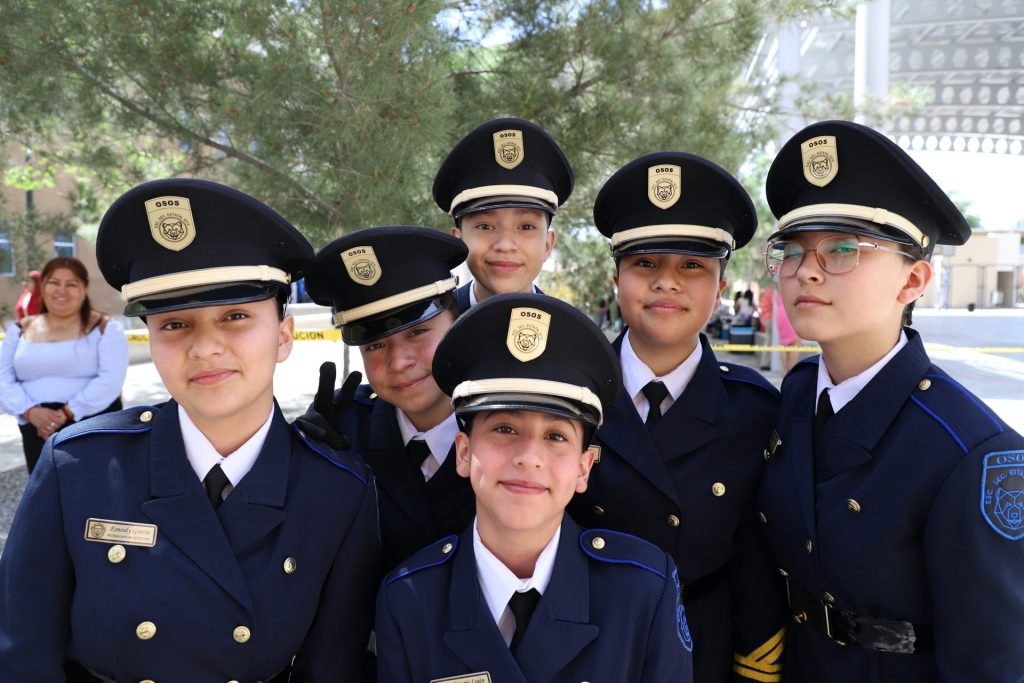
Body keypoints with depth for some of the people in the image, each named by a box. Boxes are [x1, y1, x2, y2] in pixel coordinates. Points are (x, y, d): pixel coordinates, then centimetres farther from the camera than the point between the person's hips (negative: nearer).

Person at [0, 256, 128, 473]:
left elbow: (111, 379, -12)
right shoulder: (20, 331, 11)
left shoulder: (105, 328, -1)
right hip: (38, 432, 4)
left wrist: (67, 413, -19)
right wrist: (30, 412, -13)